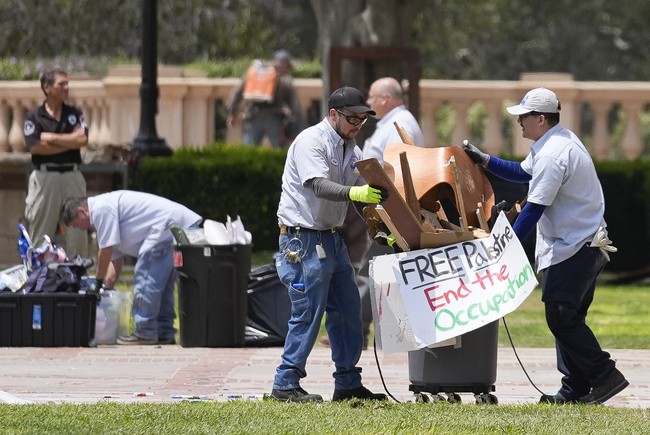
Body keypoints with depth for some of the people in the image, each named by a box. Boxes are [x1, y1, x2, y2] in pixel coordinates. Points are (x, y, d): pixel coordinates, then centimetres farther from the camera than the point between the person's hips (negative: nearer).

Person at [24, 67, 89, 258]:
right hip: (45, 176, -3)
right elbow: (34, 147, -11)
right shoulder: (34, 117, 3)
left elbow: (83, 140, -4)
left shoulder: (75, 113, 11)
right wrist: (70, 142, -7)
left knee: (77, 228, 2)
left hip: (72, 176, 3)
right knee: (40, 233, 0)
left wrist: (51, 138, -5)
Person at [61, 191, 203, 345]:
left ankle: (144, 333, -3)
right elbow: (116, 258, 28)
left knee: (146, 280, -6)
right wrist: (106, 286, 23)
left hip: (169, 226, -11)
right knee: (162, 283, 17)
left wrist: (98, 281, 4)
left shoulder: (101, 209, -9)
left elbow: (106, 250, -8)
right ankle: (164, 333, 22)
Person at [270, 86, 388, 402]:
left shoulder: (350, 149, 13)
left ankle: (348, 384, 15)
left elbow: (365, 192, 12)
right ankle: (285, 385, -5)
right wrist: (354, 193, -43)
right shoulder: (311, 142, -14)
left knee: (347, 309, 9)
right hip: (304, 237, -9)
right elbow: (319, 185, -27)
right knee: (309, 311, -10)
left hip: (331, 237, 9)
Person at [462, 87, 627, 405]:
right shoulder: (563, 140, 12)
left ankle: (604, 375, -10)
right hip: (587, 245, 11)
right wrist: (484, 160, 20)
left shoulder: (552, 155, -21)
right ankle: (574, 389, 12)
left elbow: (534, 209, -21)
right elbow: (523, 172, 26)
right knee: (567, 319, 12)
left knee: (561, 317, -10)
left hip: (572, 250, -11)